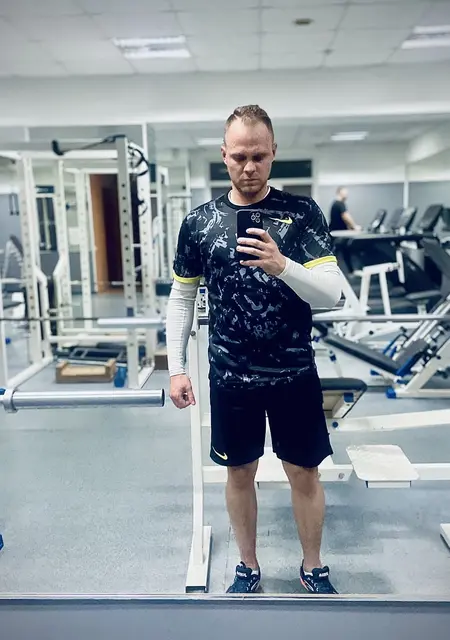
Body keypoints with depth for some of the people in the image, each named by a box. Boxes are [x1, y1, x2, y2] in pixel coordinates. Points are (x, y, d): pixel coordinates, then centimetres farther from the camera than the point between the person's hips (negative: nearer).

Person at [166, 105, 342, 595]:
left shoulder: (302, 213, -5)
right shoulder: (200, 222, -1)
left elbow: (331, 293, -12)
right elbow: (181, 297, 6)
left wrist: (281, 265, -31)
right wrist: (176, 367, 1)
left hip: (294, 374, -1)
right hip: (230, 376, 1)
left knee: (304, 475, 12)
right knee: (239, 473, 15)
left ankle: (313, 568, 36)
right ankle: (248, 567, 38)